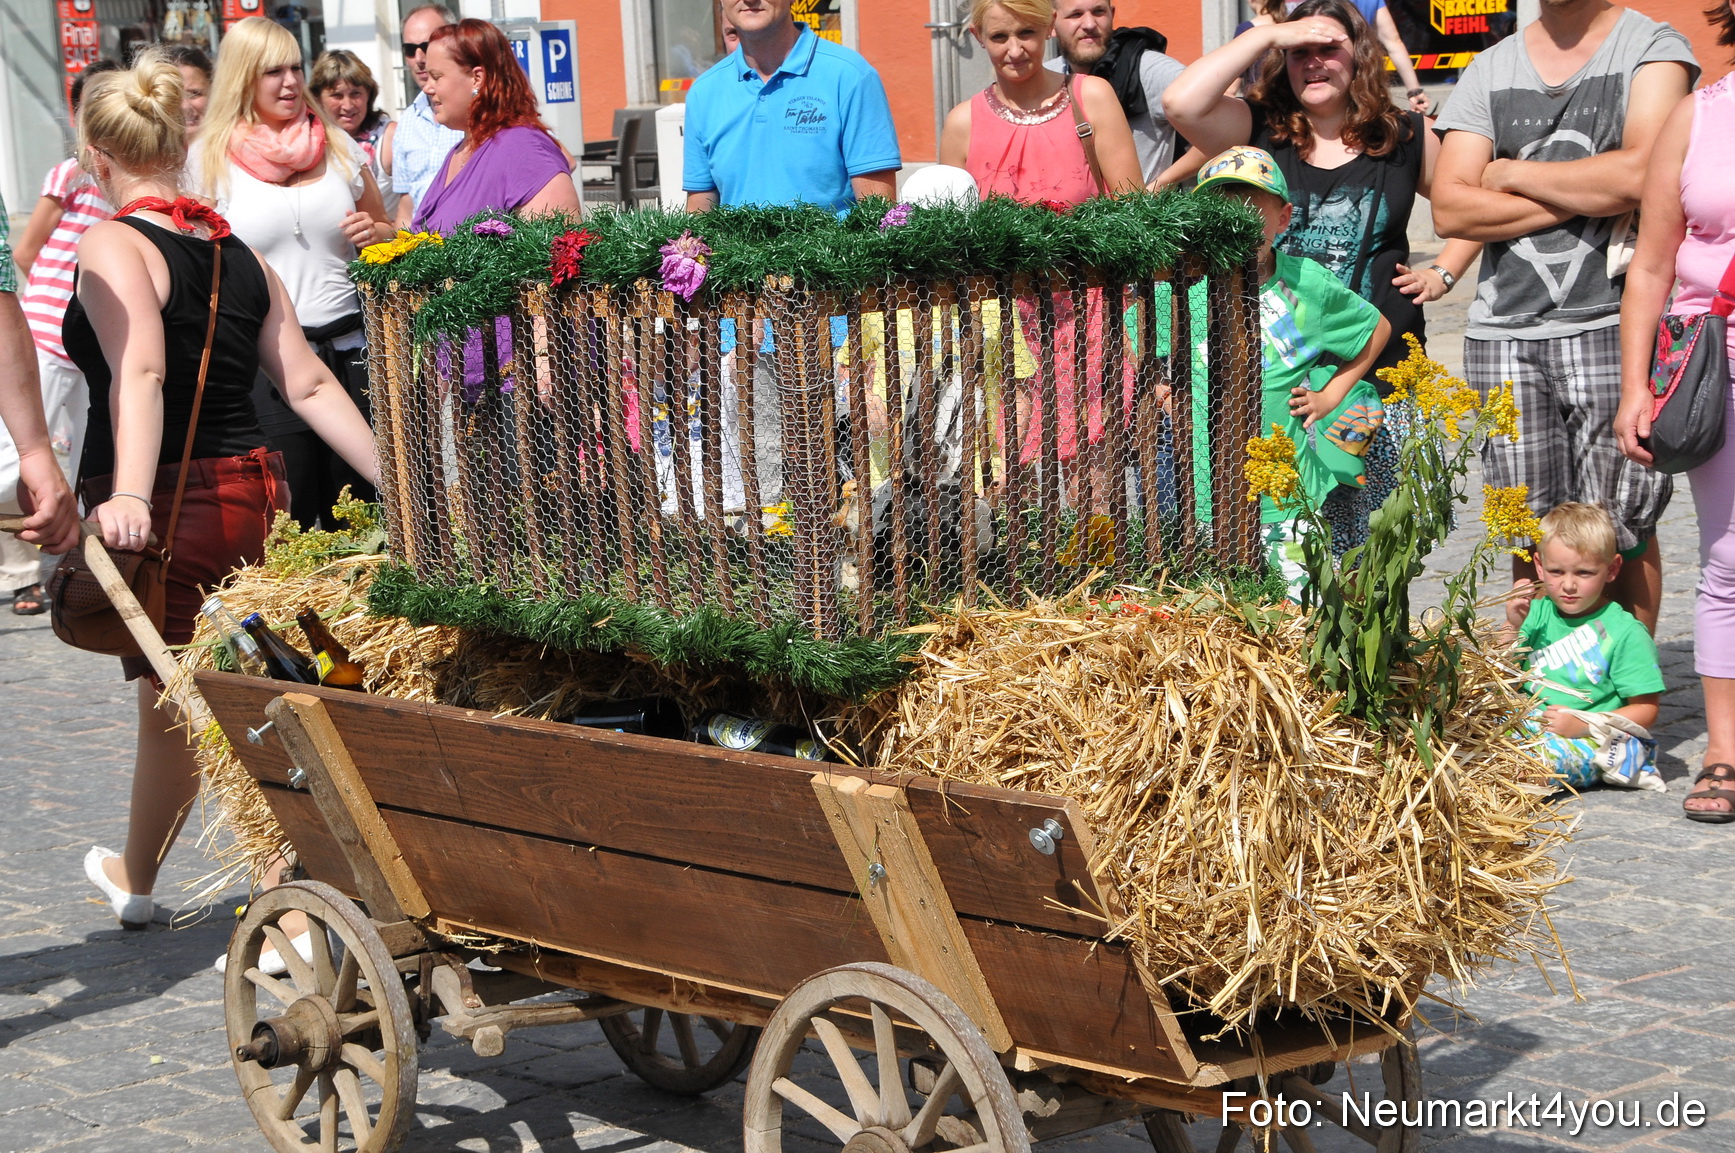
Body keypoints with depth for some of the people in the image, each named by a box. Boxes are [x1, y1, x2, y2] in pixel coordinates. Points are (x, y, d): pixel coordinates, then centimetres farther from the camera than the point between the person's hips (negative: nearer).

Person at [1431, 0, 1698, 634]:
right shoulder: (1489, 69, 15)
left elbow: (1640, 174, -14)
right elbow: (1449, 208, 3)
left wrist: (1513, 174, -2)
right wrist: (1585, 198, -6)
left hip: (1610, 322, -3)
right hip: (1502, 331, 3)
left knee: (1619, 532, -4)